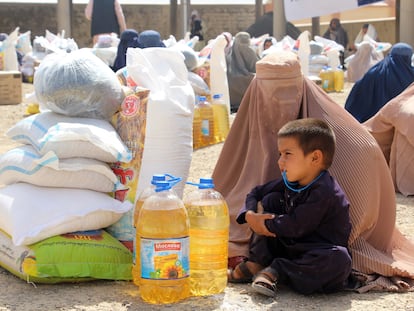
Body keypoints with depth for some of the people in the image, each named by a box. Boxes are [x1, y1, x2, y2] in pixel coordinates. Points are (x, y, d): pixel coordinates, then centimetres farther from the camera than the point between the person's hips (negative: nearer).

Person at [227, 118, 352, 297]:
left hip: (318, 255, -7)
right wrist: (250, 215, -10)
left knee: (340, 258, -40)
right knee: (271, 199, -1)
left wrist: (264, 223, -16)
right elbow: (256, 193, 11)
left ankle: (276, 271, -25)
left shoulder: (325, 192, -25)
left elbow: (295, 227, -27)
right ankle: (257, 263, -6)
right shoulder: (289, 182, 0)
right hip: (290, 246, 7)